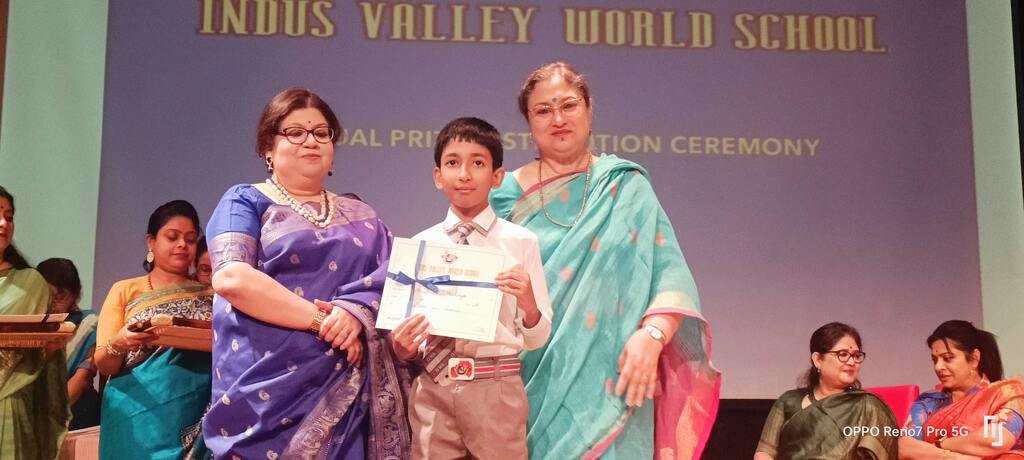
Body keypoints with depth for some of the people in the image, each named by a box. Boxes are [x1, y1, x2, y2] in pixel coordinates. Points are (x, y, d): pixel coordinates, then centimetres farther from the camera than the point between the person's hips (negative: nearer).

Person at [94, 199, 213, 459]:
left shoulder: (210, 296, 10)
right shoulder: (125, 291, 7)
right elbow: (103, 365, 3)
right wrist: (118, 344, -18)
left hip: (198, 418, 1)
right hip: (139, 417, -1)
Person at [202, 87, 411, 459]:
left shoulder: (360, 216, 17)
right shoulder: (246, 202, 4)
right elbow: (231, 277, -12)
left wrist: (357, 312, -16)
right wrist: (322, 320, -15)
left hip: (348, 390, 4)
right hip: (270, 387, -3)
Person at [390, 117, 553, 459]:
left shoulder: (521, 242, -1)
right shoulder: (420, 245, 5)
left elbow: (538, 338, 0)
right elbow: (406, 326, 10)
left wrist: (528, 304, -20)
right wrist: (403, 349, -11)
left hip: (495, 388, -2)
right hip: (432, 388, 2)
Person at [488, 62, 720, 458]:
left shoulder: (625, 187, 5)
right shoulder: (507, 194, 7)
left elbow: (670, 272, -4)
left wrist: (651, 335, -19)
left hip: (607, 377, 0)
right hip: (530, 378, 1)